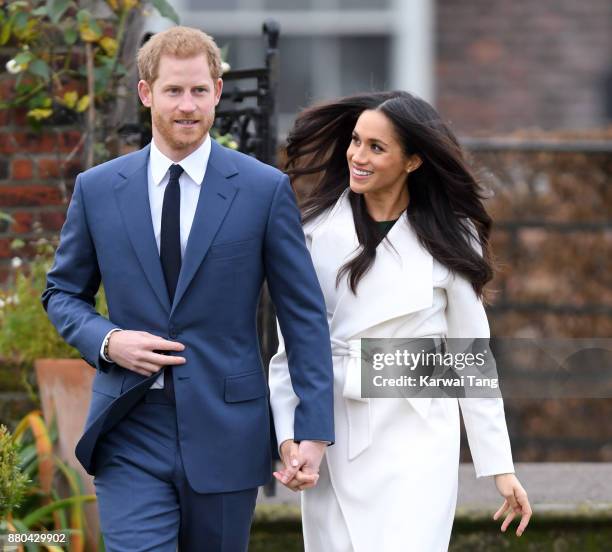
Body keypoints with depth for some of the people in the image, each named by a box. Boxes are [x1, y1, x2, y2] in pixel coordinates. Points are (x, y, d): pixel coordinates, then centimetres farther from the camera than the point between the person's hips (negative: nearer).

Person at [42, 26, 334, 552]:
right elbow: (63, 292, 15)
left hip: (225, 431, 0)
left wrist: (314, 429, -5)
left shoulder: (265, 189, -1)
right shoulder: (97, 190, 4)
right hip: (131, 431, 0)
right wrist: (107, 341, -7)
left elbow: (304, 315, 1)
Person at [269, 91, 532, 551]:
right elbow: (291, 350, 4)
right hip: (332, 441, 2)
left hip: (417, 440, -2)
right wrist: (289, 439, -10)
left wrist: (501, 467, 4)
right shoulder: (315, 231, 4)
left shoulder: (448, 242, 3)